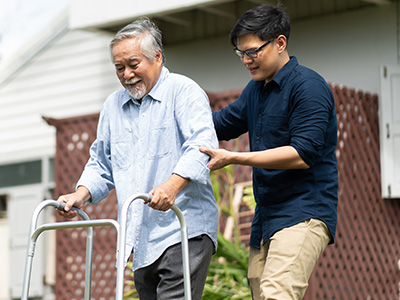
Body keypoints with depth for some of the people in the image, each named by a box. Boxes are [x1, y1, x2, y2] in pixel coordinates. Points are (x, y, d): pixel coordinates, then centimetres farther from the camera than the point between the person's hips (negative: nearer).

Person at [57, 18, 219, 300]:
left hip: (185, 232, -7)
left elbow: (202, 144, -17)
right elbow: (101, 163, 25)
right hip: (141, 239, 7)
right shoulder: (113, 105, 19)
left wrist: (173, 185, -33)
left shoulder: (183, 91, -2)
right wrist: (81, 195, 6)